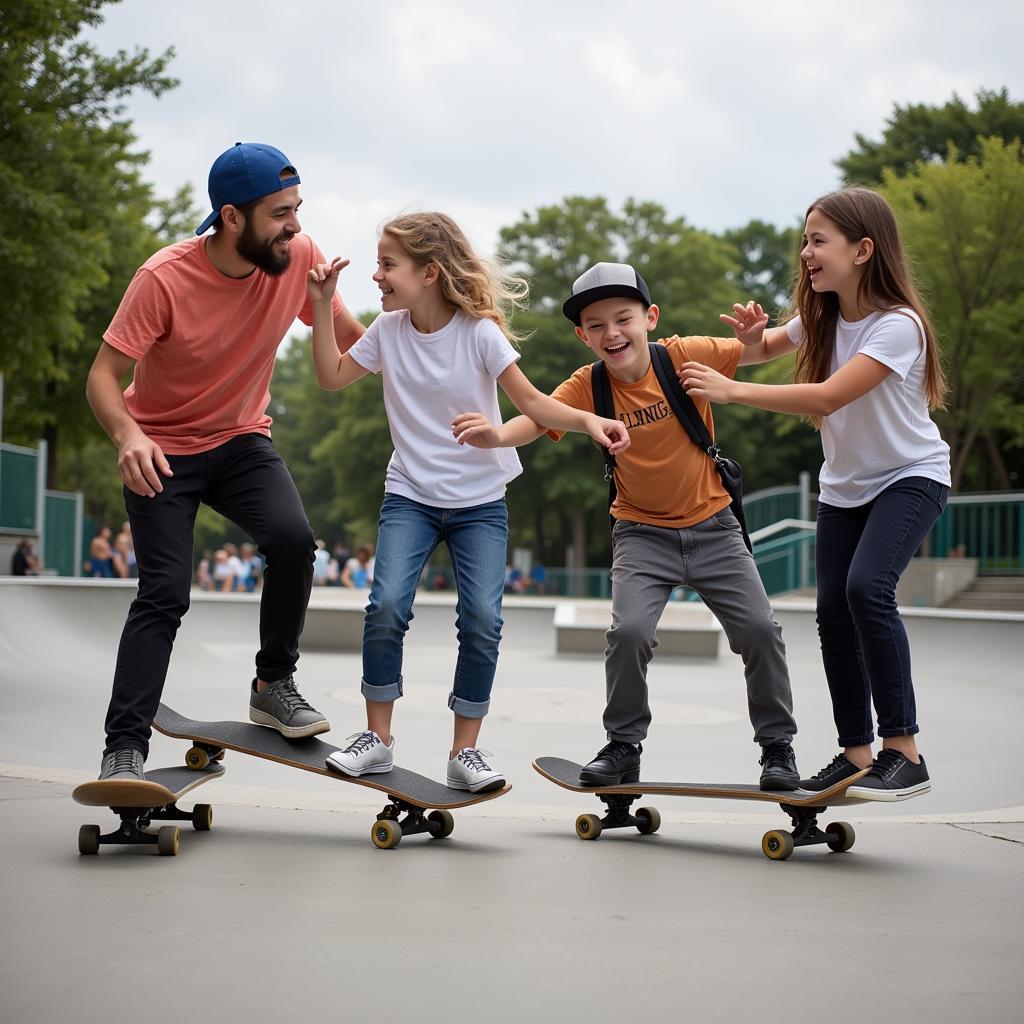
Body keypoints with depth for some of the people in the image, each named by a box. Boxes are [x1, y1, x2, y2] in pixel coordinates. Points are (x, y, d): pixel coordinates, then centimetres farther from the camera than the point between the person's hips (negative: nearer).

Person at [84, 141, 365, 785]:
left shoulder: (300, 257, -14)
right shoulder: (164, 279, -24)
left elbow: (349, 337, 1)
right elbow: (103, 376, -22)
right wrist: (127, 434, -42)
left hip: (241, 440, 3)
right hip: (163, 451, -3)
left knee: (294, 540, -23)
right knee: (164, 594, -12)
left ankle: (274, 684, -3)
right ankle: (124, 750, -5)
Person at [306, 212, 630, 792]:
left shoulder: (479, 331, -11)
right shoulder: (388, 330, 0)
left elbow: (531, 402, -12)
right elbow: (332, 378, 7)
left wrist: (588, 420, -29)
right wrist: (322, 307, -1)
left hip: (480, 501, -2)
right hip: (410, 497, 2)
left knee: (483, 620, -12)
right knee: (387, 606, -17)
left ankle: (466, 751, 3)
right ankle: (377, 739, -1)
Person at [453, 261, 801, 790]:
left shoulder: (685, 356, -13)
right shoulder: (587, 387, -12)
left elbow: (760, 353, -4)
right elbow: (536, 418, -27)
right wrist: (496, 434, -49)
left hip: (711, 525, 0)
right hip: (642, 532, 0)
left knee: (758, 628, -8)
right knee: (629, 630, -20)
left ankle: (777, 743, 15)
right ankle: (624, 745, 3)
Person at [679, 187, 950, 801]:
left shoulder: (899, 325, -25)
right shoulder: (821, 319, -2)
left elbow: (828, 396, -34)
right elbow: (768, 347, 16)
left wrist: (730, 391, -34)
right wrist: (752, 337, -9)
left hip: (910, 477, -7)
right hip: (845, 485, 7)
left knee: (867, 587, -27)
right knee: (833, 610, -1)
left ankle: (905, 752, -19)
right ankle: (857, 753, 12)